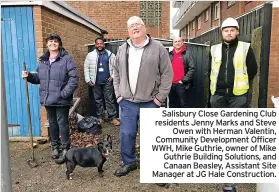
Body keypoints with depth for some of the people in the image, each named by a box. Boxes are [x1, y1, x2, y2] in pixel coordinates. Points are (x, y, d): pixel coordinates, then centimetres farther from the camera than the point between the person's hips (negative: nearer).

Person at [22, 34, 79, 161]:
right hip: (48, 99, 6)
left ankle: (65, 148, 17)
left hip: (61, 99, -6)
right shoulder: (42, 60, 13)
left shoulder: (66, 59, -7)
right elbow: (39, 78, 16)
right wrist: (29, 76, -4)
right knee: (52, 123, 16)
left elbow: (74, 78, -14)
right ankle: (55, 146, 31)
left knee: (62, 123, 3)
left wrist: (65, 93, -20)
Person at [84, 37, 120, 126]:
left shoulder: (110, 55, 5)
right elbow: (86, 68, 4)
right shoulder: (90, 55, 5)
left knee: (110, 100, 1)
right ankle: (100, 118, 20)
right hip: (96, 82, 1)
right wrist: (88, 80, -3)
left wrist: (113, 76, -3)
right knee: (98, 100, 10)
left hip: (107, 81, -1)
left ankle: (113, 118, 5)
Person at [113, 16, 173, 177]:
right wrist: (119, 95, 7)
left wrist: (160, 98, -9)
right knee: (126, 134, 11)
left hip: (150, 103, -3)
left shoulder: (158, 48, -4)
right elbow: (116, 73, 14)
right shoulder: (122, 49, 9)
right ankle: (129, 162, 32)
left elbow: (167, 74, -6)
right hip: (127, 102, 4)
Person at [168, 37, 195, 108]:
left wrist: (183, 80, -11)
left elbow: (192, 68, -7)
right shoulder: (170, 55, 13)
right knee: (172, 104, 13)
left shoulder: (187, 53, 0)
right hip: (171, 84, 5)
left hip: (181, 84, -5)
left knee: (183, 104, -1)